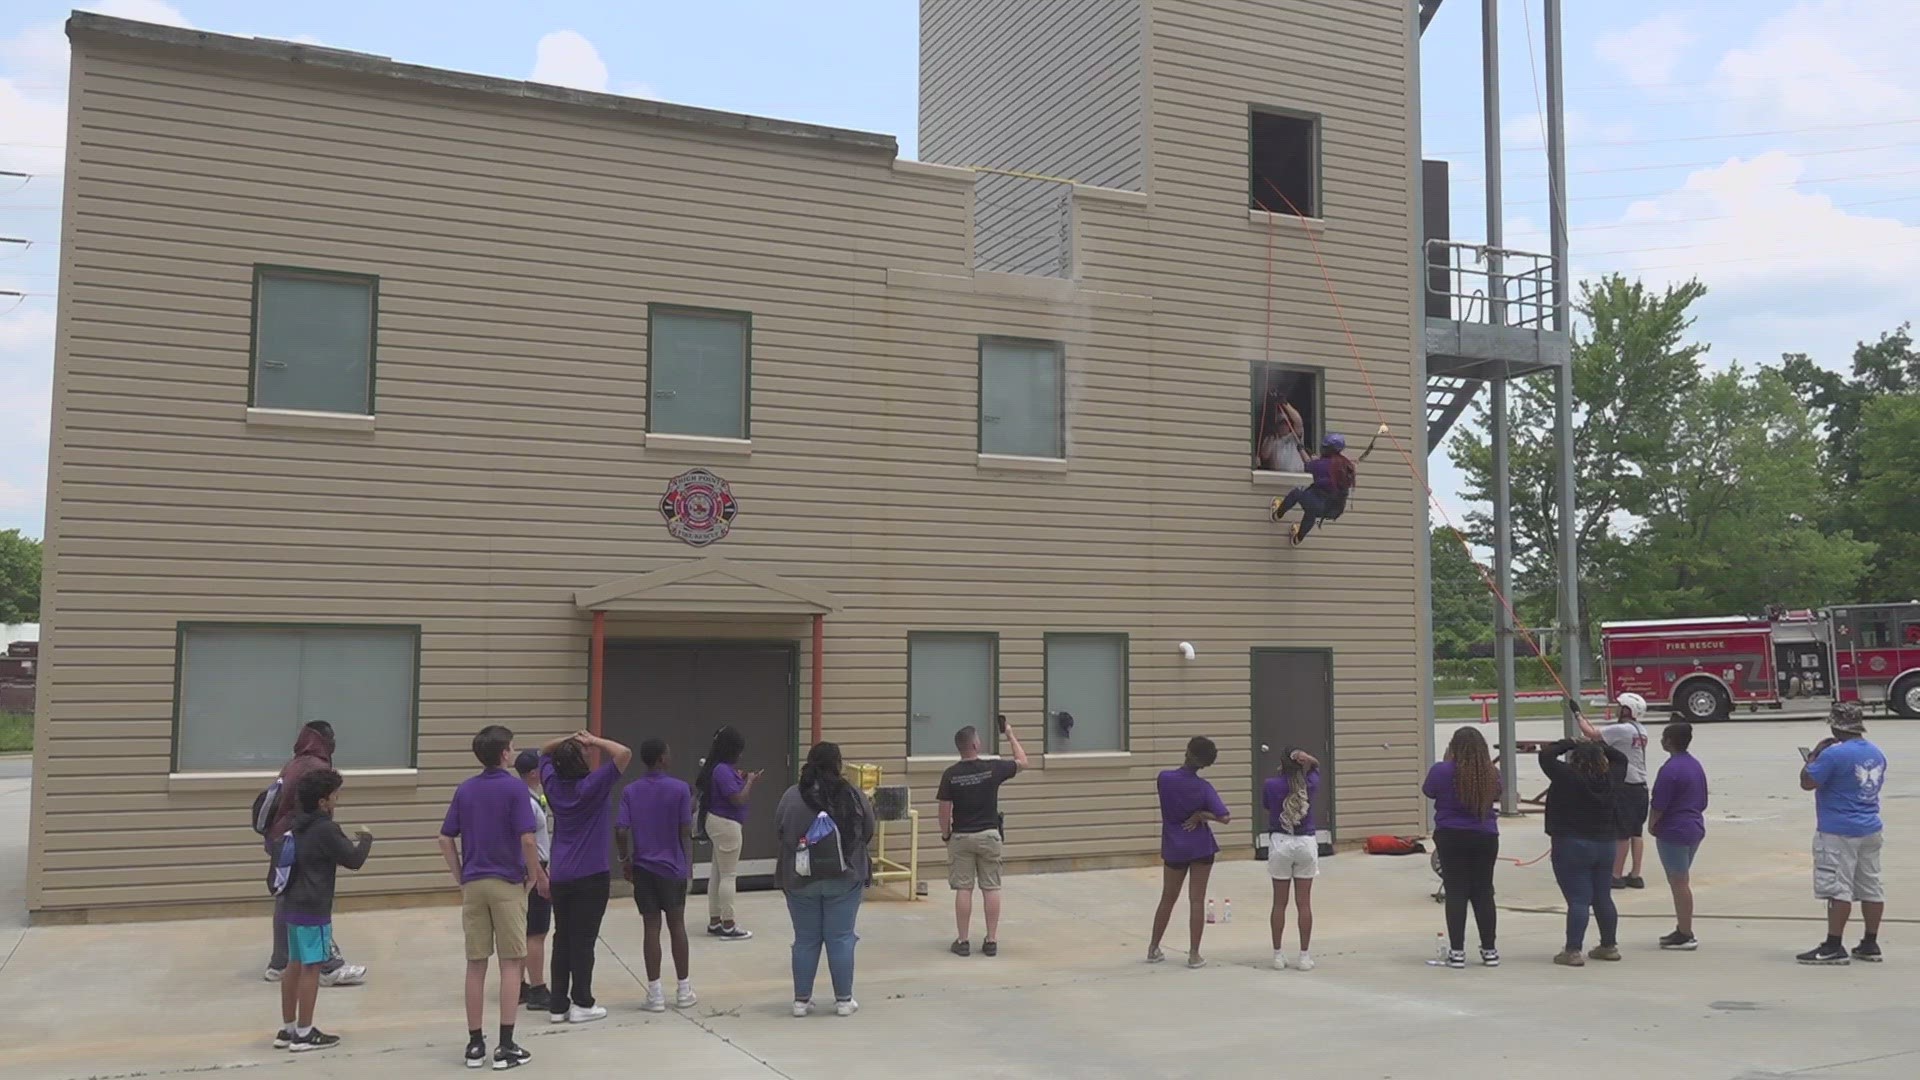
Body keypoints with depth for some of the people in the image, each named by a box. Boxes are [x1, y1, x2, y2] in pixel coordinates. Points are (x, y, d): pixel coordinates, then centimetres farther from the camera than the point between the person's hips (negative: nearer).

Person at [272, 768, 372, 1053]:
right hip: (314, 909, -9)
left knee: (295, 964, 14)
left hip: (294, 904, 9)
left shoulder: (297, 825, 9)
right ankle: (304, 1033, 1)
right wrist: (365, 840, 5)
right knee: (311, 967, -3)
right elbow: (354, 859, -12)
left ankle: (287, 1029, 20)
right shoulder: (326, 829, -17)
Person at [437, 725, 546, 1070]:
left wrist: (460, 877, 14)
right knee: (511, 963, 2)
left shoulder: (464, 789, 6)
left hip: (473, 884, 5)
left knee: (476, 964, 9)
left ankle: (475, 1043, 13)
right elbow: (526, 839, -15)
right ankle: (506, 1046, 1)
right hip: (507, 883, -4)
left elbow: (446, 840, 6)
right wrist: (537, 875, -2)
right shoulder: (515, 788, -10)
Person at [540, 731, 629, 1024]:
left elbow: (544, 752, 20)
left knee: (562, 938, 11)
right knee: (583, 939, 0)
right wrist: (594, 740, -11)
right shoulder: (593, 785, -15)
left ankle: (557, 1005, 14)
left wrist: (567, 741, 3)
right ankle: (582, 1003, 4)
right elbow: (624, 753, -23)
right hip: (591, 875, -5)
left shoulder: (553, 783, 1)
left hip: (559, 876, 5)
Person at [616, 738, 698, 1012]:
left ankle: (655, 994, 5)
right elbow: (686, 831, -8)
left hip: (643, 867, 1)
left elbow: (621, 830, -8)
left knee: (652, 927, 5)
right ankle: (684, 991, 16)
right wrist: (688, 863, 7)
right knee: (677, 925, 9)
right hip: (673, 866, -1)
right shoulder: (680, 788, -9)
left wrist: (625, 860, 7)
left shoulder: (630, 791, -2)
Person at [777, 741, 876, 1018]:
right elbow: (868, 832, 2)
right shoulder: (853, 796, -7)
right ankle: (843, 1000, 12)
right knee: (840, 938, 7)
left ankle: (801, 1000, 15)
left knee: (805, 940, 10)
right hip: (843, 879, -1)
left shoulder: (791, 797, -5)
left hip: (800, 880, 1)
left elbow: (778, 832, 3)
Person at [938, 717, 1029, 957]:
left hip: (961, 837, 0)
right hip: (989, 835, 0)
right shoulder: (993, 769, -8)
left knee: (963, 889, 4)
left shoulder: (950, 774, -9)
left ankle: (962, 941, 7)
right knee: (991, 888, 6)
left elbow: (944, 809, -7)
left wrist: (945, 834, 9)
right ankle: (991, 941, 8)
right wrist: (1010, 735, 18)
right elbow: (1022, 762, 8)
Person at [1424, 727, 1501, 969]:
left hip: (1452, 837, -3)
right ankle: (1489, 950, 16)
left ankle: (1457, 951, 1)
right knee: (1483, 892, 10)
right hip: (1485, 837, 3)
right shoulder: (1492, 773, -3)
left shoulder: (1443, 770, -13)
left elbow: (1428, 791, 6)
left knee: (1456, 893, 2)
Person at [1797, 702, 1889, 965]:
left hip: (1838, 832, -8)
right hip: (1870, 830, 8)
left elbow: (1807, 782, -15)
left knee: (1837, 888, -7)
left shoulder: (1834, 754, -18)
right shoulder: (1876, 753, 8)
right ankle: (1870, 944, 18)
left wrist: (1814, 755, -2)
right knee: (1870, 887, 11)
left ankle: (1833, 947, -7)